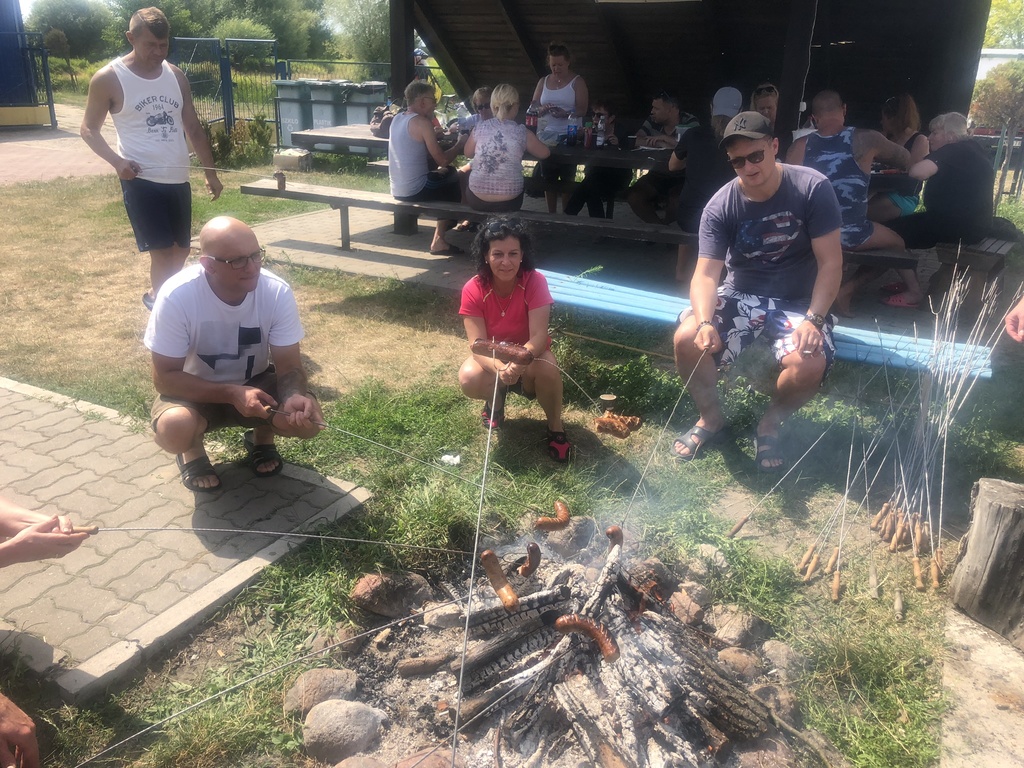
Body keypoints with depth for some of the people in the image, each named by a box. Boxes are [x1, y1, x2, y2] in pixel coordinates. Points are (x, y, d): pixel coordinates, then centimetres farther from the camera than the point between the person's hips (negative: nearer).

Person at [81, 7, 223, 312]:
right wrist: (117, 160, -18)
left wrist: (210, 172, 12)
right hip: (141, 180, -5)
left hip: (178, 179, 6)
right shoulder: (108, 78, -5)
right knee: (163, 251, -10)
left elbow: (193, 127, 14)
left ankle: (155, 296, 38)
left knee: (181, 249, 14)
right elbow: (89, 129, 0)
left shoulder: (176, 76, 8)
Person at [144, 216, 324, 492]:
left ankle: (262, 437, 12)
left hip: (256, 383, 2)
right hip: (196, 390, -2)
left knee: (308, 418, -25)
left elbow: (288, 364, -17)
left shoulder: (277, 292, -23)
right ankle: (192, 450, 6)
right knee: (173, 430, -33)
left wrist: (295, 396, -40)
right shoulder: (177, 296, -29)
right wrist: (232, 394, -34)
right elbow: (165, 377, -22)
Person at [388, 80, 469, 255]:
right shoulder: (422, 122, -15)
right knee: (457, 184, 13)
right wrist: (460, 144, 1)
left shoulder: (397, 119, 11)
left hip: (397, 190, 9)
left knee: (447, 173, 25)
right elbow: (442, 160, -15)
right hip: (415, 191, -8)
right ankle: (439, 239, 18)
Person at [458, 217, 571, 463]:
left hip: (529, 356, -1)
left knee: (546, 369, -36)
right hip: (492, 360, 1)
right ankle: (495, 399, 7)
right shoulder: (473, 290, -20)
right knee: (469, 379, -32)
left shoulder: (535, 282, -23)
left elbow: (538, 336, -30)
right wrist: (499, 368, -48)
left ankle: (555, 428, -8)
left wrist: (518, 363, -51)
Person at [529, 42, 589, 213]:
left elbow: (582, 109, -9)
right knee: (548, 179, 4)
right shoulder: (543, 81, 12)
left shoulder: (577, 82, 0)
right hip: (546, 136, 4)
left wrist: (566, 114, -28)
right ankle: (551, 214, 14)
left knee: (567, 179, -2)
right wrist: (541, 109, -13)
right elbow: (533, 106, 10)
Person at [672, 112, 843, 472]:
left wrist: (814, 319, -25)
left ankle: (771, 423, 3)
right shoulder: (721, 206, -9)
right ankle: (711, 417, 5)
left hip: (798, 301, -1)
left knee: (810, 363, -31)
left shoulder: (812, 188, -13)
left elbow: (830, 262, -12)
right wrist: (704, 322, -35)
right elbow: (706, 273, -16)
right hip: (742, 295, 2)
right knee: (687, 338, -24)